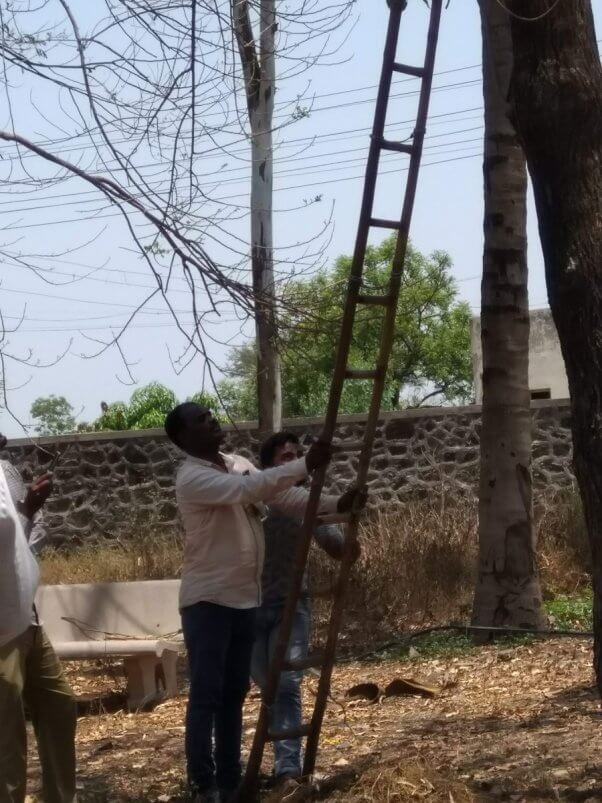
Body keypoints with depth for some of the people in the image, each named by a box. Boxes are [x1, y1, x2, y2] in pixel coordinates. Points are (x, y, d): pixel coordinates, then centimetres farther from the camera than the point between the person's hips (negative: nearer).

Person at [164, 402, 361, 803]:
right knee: (206, 695, -2)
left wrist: (334, 504, -8)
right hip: (207, 600, -8)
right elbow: (251, 488, -29)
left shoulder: (239, 464, 11)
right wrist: (306, 464, -31)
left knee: (234, 693, 13)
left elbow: (283, 495, 6)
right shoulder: (192, 478, -16)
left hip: (245, 598, 8)